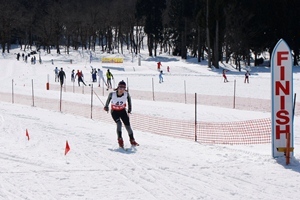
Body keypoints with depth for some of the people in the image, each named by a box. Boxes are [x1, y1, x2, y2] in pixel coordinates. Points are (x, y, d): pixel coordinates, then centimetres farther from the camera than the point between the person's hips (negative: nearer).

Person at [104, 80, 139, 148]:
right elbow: (109, 98, -2)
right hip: (114, 111, -2)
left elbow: (129, 97, 3)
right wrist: (106, 106, 12)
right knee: (119, 124, -24)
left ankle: (132, 140, 18)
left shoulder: (126, 94, -21)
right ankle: (120, 140, -11)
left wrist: (129, 108, 9)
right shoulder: (112, 94, -26)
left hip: (122, 111, 2)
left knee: (128, 125, -1)